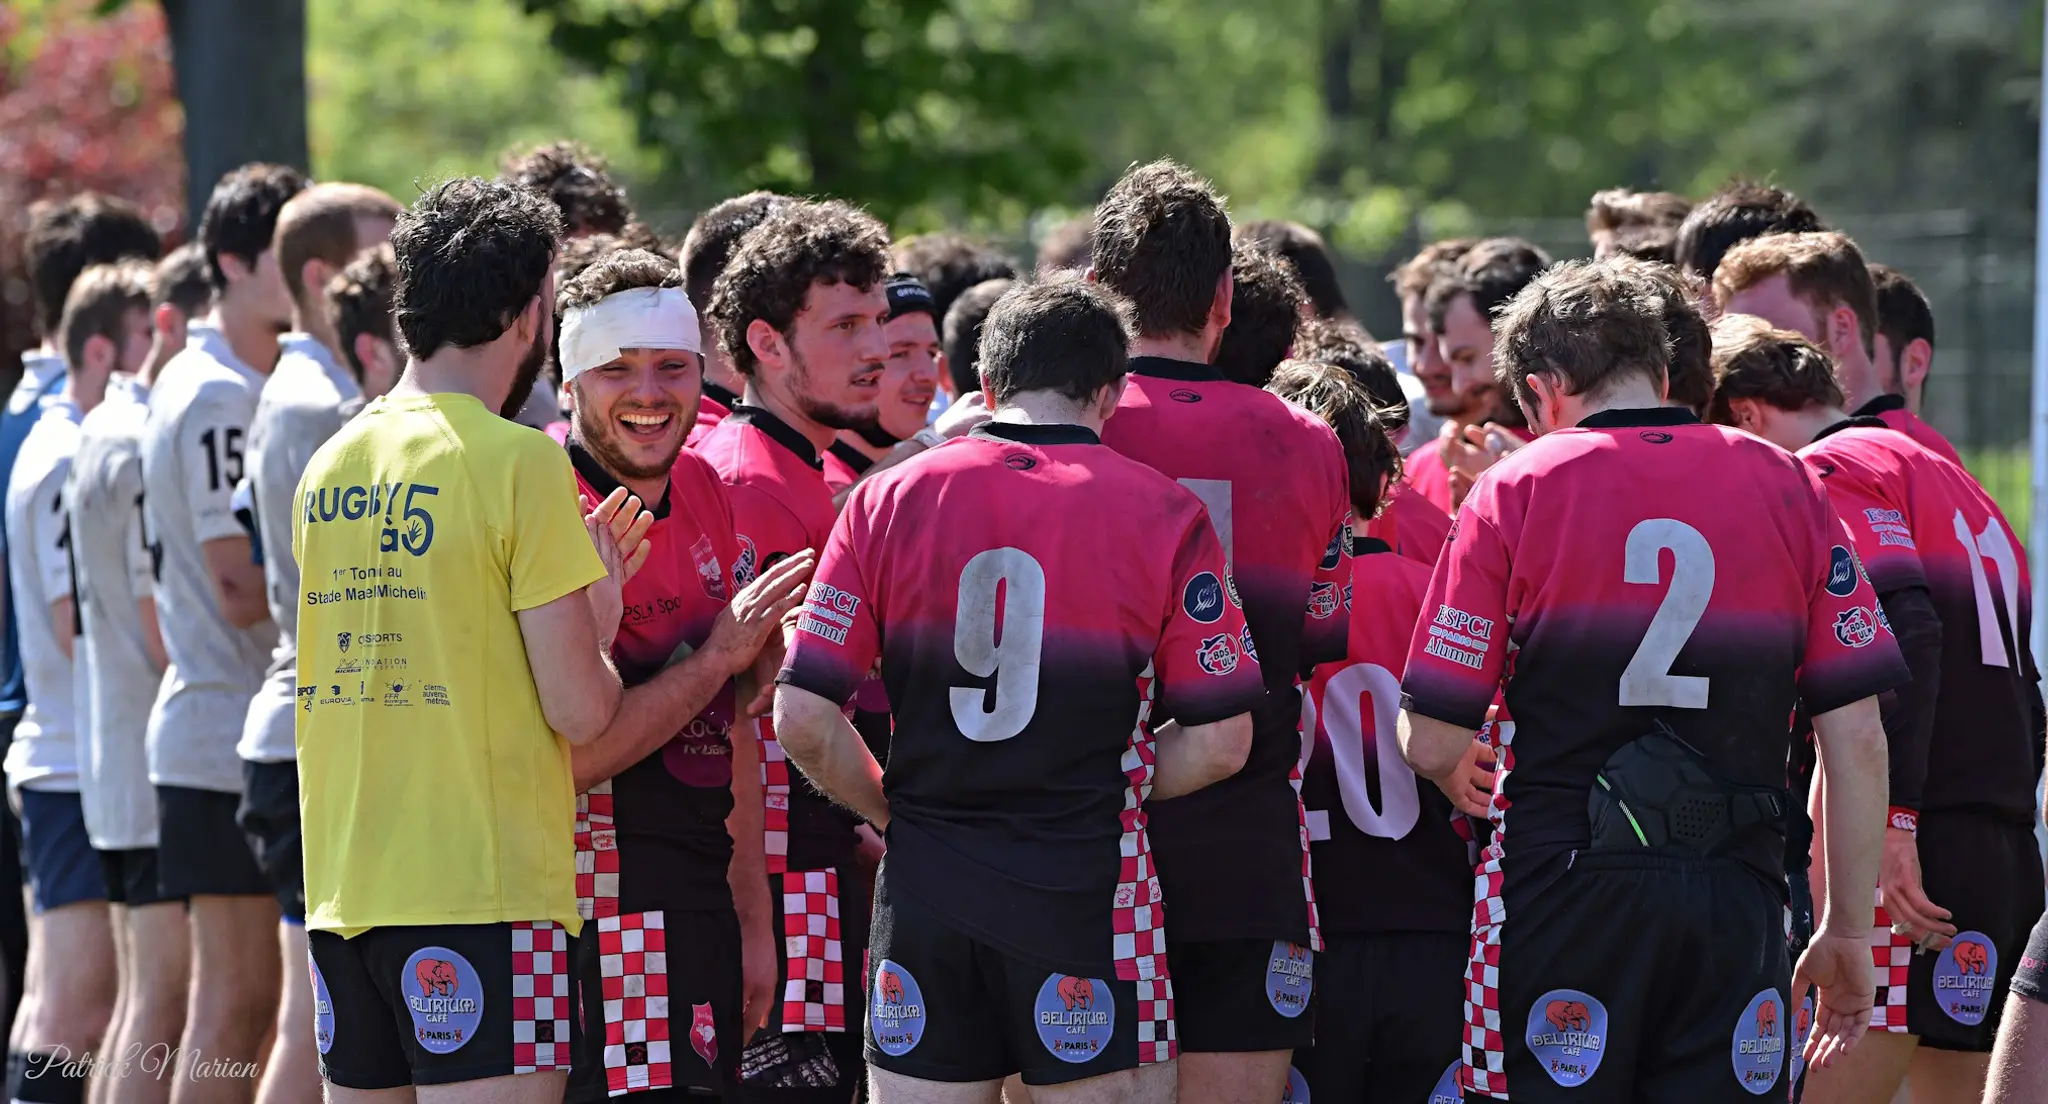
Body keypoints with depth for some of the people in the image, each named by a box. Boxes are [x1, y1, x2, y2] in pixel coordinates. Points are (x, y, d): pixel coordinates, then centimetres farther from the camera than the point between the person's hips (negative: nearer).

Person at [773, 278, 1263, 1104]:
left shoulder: (888, 501, 2)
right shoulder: (1162, 515, -3)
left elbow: (802, 718, -2)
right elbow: (1219, 741, -4)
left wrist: (895, 811, 13)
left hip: (924, 895, 2)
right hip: (1090, 896, -2)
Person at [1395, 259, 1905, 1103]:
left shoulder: (1518, 490, -1)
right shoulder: (1785, 487, 6)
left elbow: (1429, 740, -2)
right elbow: (1857, 739, 3)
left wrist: (1461, 780, 21)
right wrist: (1847, 930, 11)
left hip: (1563, 898, -2)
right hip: (1737, 900, 2)